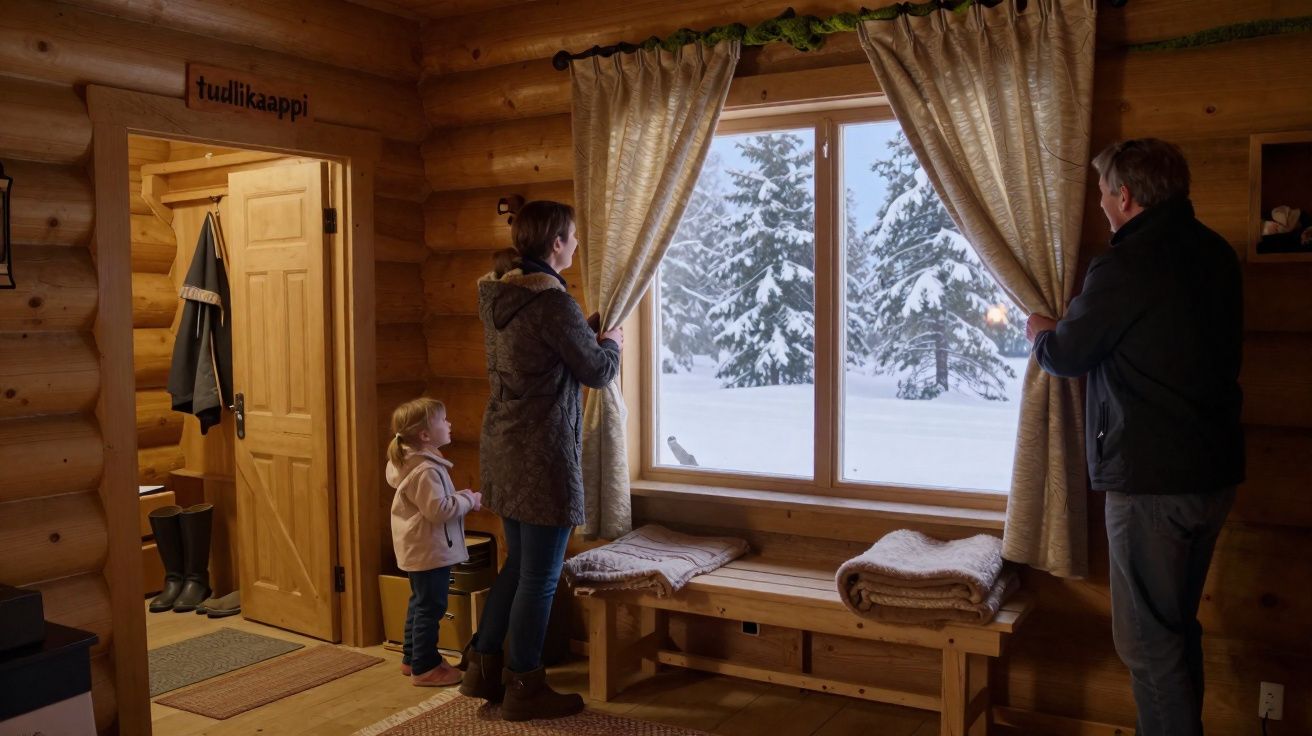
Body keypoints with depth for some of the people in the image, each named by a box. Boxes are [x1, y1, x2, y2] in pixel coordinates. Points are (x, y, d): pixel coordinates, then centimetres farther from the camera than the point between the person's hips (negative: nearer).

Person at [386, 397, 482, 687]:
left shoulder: (412, 462, 10)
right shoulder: (426, 470, -24)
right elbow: (438, 509, -29)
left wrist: (461, 497, 5)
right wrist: (468, 500, -17)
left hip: (418, 549, 11)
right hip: (429, 550, -11)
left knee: (420, 603, 20)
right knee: (430, 607, -2)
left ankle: (412, 657, 31)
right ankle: (424, 668, 7)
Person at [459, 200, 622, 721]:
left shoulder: (496, 294, 8)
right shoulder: (550, 300, -19)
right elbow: (596, 370, -10)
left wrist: (588, 329, 18)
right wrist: (612, 343, 10)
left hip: (501, 448, 9)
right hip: (541, 455, -9)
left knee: (518, 562, 22)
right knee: (540, 576, 5)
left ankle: (483, 668, 31)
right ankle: (524, 689, 18)